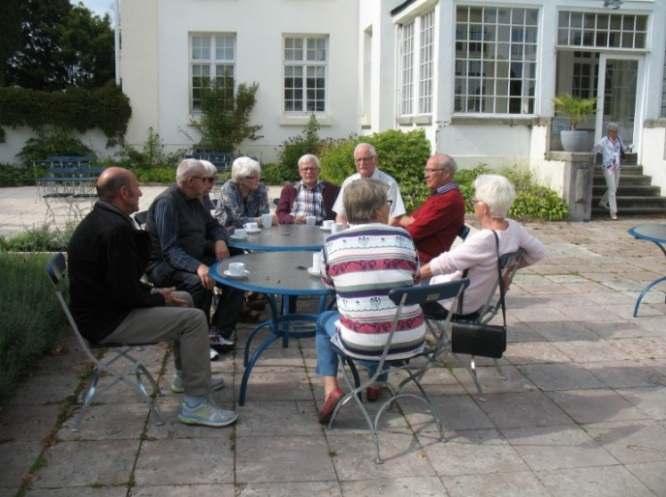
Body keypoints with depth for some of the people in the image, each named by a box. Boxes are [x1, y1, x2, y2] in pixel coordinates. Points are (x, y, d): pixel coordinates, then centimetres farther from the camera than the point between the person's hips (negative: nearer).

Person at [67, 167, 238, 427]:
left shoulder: (100, 220, 9)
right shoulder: (116, 229, -25)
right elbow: (126, 293, -25)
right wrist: (161, 298, -9)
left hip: (105, 305, 11)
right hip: (107, 321, -11)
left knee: (184, 299, 21)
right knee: (194, 319, -15)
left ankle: (186, 375, 32)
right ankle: (195, 404, -9)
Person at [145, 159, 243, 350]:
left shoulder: (195, 200, 9)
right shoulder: (167, 202, -18)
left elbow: (214, 226, 22)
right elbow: (170, 250, -27)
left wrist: (220, 241, -3)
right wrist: (198, 267, -42)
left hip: (195, 258, 8)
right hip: (165, 264, -8)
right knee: (199, 282, -37)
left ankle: (220, 332, -12)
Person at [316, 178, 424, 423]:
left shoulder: (333, 243, -2)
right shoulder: (402, 237, 0)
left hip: (361, 343, -2)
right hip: (411, 340, 2)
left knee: (324, 320, 30)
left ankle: (330, 389, 15)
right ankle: (376, 384, 44)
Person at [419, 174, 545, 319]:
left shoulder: (483, 240, -33)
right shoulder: (513, 228, -10)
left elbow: (444, 264, -26)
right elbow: (538, 252, 5)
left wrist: (415, 275, -13)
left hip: (456, 303, -8)